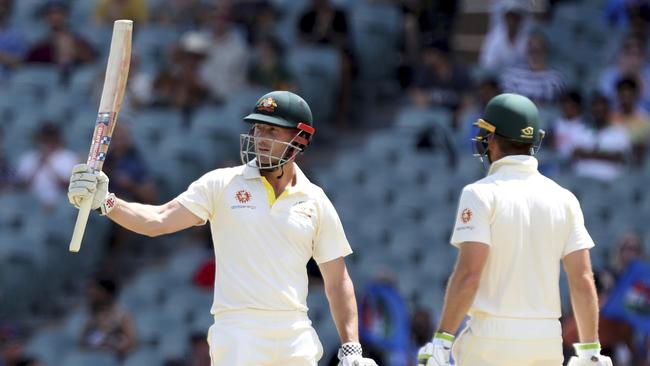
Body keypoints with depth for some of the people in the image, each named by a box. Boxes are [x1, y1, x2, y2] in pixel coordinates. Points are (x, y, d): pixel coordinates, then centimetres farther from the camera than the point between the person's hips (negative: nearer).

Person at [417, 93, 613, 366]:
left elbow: (468, 274, -16)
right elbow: (583, 280, 4)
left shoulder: (481, 193, -7)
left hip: (492, 335, -5)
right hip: (548, 340, 5)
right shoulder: (564, 199, 8)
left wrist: (442, 340, -15)